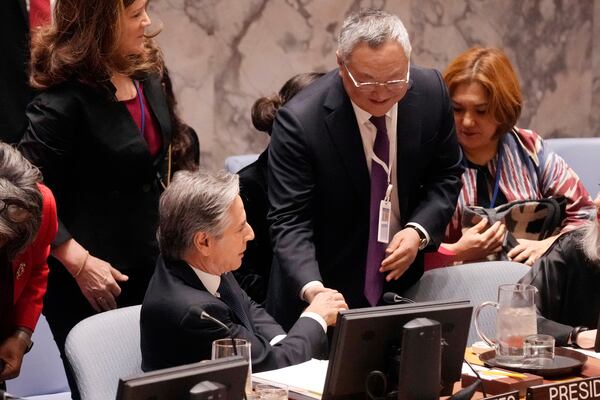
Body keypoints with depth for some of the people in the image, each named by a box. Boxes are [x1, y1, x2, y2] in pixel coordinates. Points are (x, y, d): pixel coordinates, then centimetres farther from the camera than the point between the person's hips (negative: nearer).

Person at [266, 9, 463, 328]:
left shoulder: (431, 93, -11)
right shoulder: (300, 121, -24)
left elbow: (446, 175, 3)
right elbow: (290, 221, -23)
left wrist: (419, 231, -15)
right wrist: (312, 288, -39)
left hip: (401, 279, 4)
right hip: (327, 288, -4)